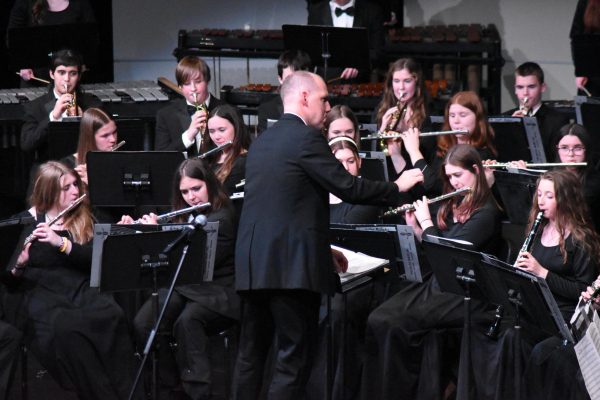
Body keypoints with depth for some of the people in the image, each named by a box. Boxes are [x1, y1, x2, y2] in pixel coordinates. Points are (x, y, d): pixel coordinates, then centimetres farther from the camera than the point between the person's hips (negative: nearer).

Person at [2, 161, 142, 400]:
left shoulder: (84, 219, 13)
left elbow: (96, 258, -3)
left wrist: (61, 243, -19)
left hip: (80, 290, 3)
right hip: (39, 292, -3)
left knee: (113, 317, -32)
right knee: (67, 328, -37)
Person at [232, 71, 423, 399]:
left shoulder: (262, 141, 17)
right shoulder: (306, 138, -9)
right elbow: (347, 188, -12)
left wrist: (321, 248, 26)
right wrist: (397, 187, 2)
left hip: (253, 262, 8)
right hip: (291, 264, -8)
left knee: (251, 354, 12)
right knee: (293, 358, -4)